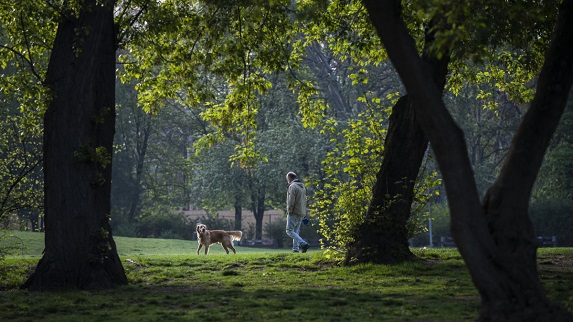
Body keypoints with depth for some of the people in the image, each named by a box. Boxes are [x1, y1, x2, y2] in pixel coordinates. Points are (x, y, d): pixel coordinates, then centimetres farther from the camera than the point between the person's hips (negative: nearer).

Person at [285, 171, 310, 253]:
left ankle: (303, 244, -22)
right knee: (296, 231, 11)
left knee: (289, 231, -8)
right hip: (301, 213, 9)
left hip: (294, 213, -9)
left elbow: (291, 201, -18)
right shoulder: (302, 186, 18)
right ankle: (295, 248, 4)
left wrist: (289, 210, -8)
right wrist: (304, 212, 16)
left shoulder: (292, 186, -11)